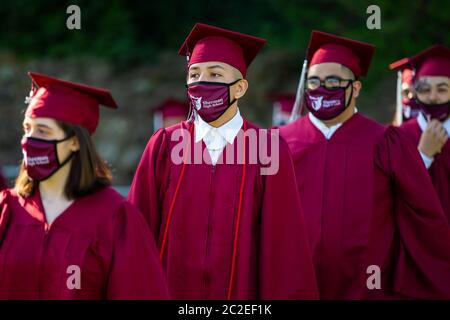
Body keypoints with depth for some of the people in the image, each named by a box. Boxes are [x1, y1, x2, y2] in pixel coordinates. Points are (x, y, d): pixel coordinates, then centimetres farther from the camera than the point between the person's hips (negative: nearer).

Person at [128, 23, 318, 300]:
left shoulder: (268, 150, -6)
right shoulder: (165, 145, -1)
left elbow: (283, 244, -6)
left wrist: (284, 294, -8)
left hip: (241, 291, -1)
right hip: (171, 288, 1)